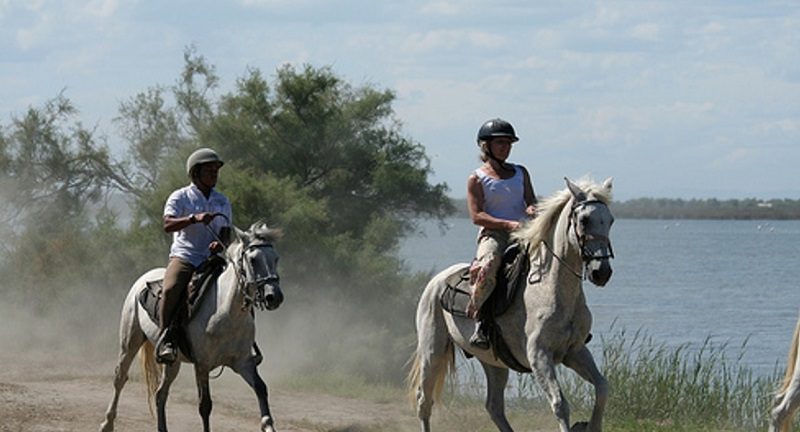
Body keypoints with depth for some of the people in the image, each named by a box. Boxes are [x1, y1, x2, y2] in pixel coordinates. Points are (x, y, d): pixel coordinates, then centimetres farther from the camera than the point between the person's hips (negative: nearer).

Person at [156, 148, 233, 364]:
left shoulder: (222, 201, 17)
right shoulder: (181, 197, 3)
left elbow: (226, 231, 12)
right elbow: (168, 224, -12)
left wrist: (221, 243, -12)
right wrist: (194, 218, -27)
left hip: (212, 257, 4)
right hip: (184, 255, -4)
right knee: (171, 289, -31)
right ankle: (165, 339, -27)